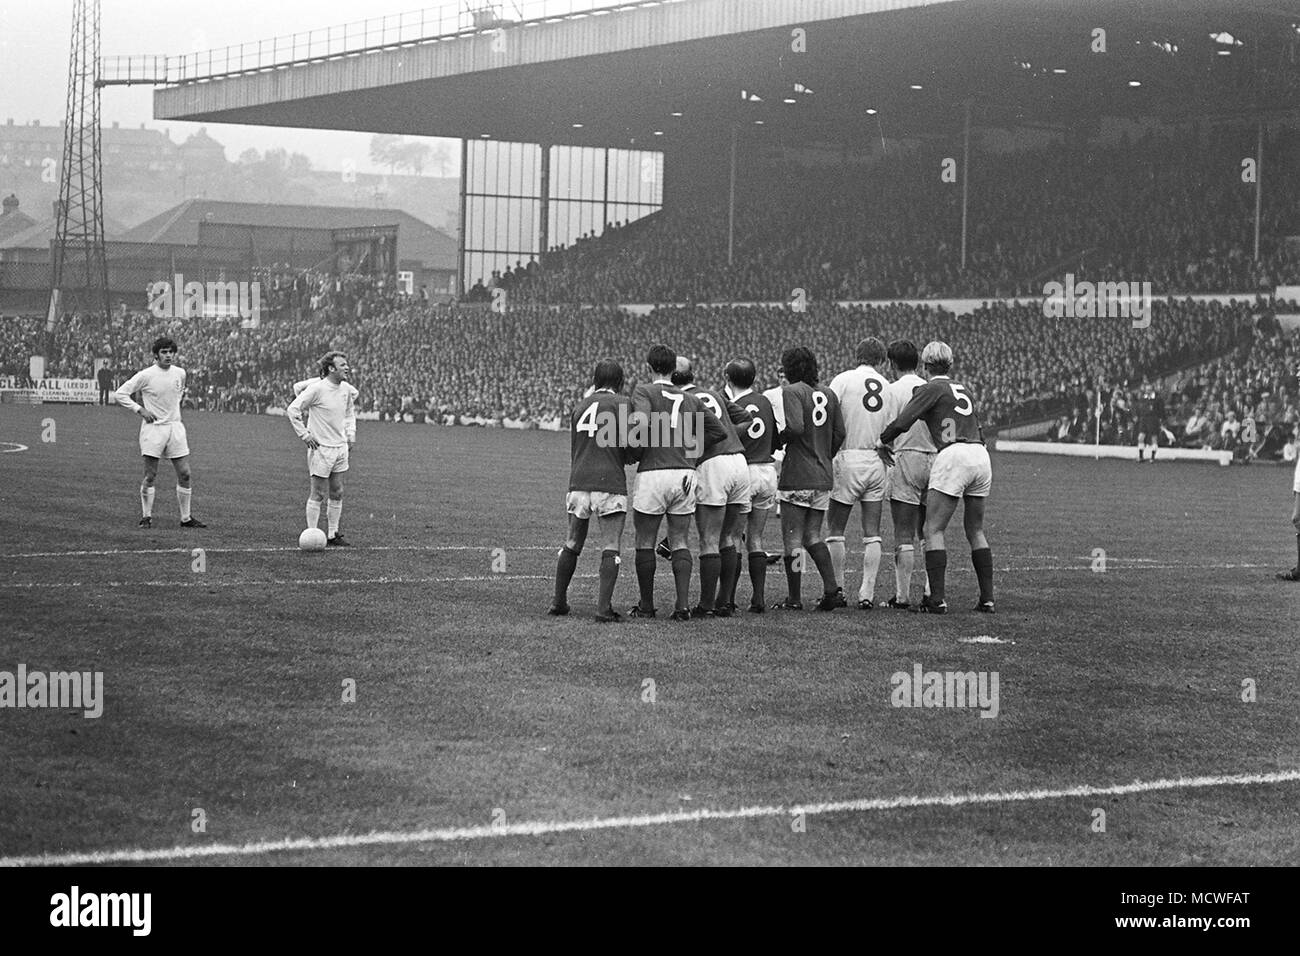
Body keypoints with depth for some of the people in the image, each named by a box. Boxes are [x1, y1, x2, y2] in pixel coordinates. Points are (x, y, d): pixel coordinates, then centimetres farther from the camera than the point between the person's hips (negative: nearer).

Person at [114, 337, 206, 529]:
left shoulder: (180, 373, 6)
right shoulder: (146, 375, -9)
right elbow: (120, 394, -6)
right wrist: (140, 410, -13)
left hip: (175, 427, 5)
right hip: (153, 428, -5)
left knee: (184, 474, 2)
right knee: (150, 476, -4)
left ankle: (186, 518, 10)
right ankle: (146, 517, 8)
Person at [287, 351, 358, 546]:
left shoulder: (346, 389, 6)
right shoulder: (317, 388, -16)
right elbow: (292, 410, -13)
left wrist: (350, 434, 14)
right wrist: (304, 434, -14)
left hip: (340, 448, 7)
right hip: (321, 448, -7)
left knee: (337, 494, 9)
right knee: (318, 494, -3)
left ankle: (333, 534, 17)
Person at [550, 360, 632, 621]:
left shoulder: (580, 407, 19)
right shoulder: (621, 403, 1)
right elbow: (626, 441, -8)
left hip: (578, 484, 5)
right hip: (610, 485, -5)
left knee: (571, 545, 17)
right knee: (610, 549, -3)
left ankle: (559, 602, 21)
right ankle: (604, 607, -11)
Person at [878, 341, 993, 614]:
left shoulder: (932, 389, 3)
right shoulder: (964, 392, 24)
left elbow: (903, 421, -6)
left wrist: (884, 441, 10)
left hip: (953, 455, -7)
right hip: (981, 456, 7)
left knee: (934, 530, -3)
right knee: (976, 531, 16)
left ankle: (937, 599, -11)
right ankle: (987, 599, 11)